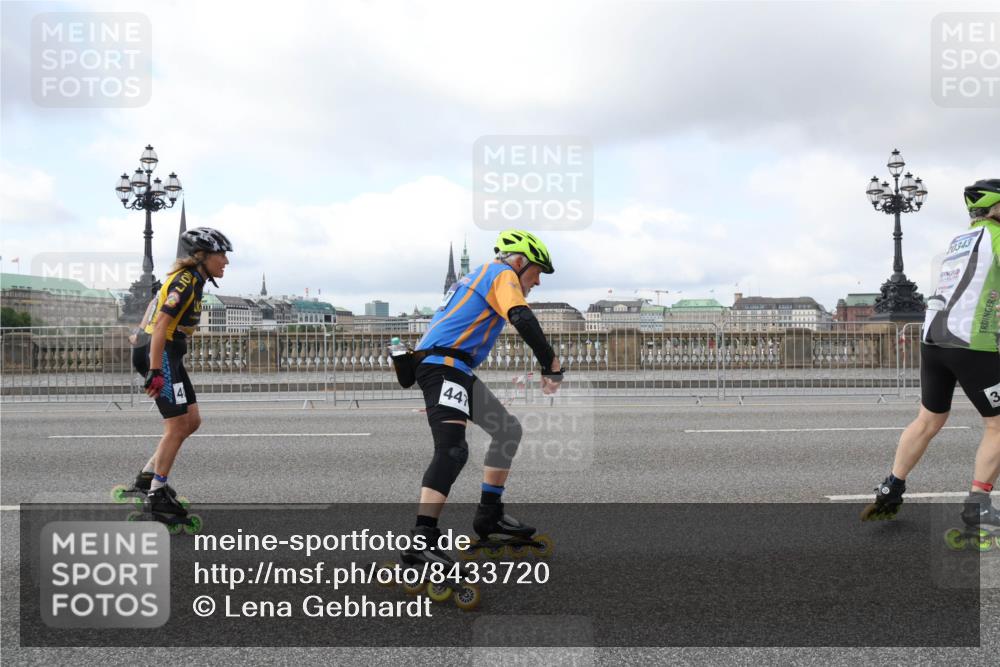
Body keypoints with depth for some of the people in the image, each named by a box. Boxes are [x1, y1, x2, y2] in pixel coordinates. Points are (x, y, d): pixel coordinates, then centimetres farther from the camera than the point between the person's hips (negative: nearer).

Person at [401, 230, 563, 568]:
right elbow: (523, 320, -20)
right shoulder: (502, 274, -3)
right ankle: (422, 539, -34)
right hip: (444, 367, -10)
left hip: (456, 370, 10)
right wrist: (551, 364, -16)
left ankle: (490, 515, 21)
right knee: (453, 450, -25)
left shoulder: (483, 275, 28)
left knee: (508, 429, 17)